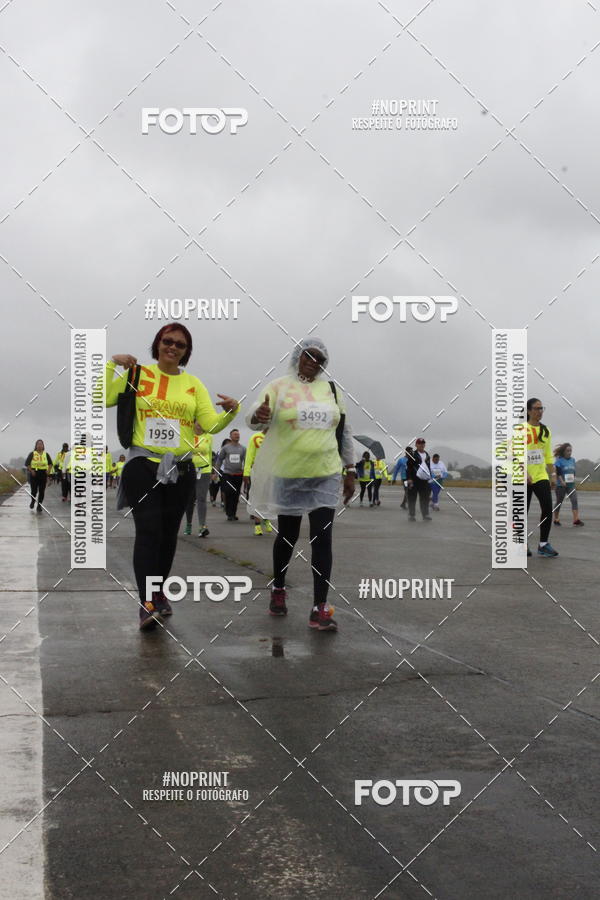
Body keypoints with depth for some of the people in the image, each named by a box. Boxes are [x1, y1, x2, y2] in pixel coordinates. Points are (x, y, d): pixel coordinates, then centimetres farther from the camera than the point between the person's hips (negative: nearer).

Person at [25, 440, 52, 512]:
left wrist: (49, 470, 1)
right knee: (34, 490, 0)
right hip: (34, 474, -2)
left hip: (43, 474, 2)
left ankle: (39, 506, 8)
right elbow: (27, 463, 0)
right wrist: (31, 470, -12)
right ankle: (33, 501, 30)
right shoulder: (32, 454, 0)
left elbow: (50, 463, 17)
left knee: (42, 491, -1)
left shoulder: (46, 454, 7)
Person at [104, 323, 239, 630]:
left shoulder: (193, 384, 9)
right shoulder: (138, 374, 2)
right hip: (142, 464, -3)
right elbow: (101, 399, -7)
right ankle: (147, 603, -15)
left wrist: (231, 411, -18)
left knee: (169, 533, 11)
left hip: (180, 469, 3)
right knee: (148, 531, -14)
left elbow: (211, 424, 0)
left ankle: (159, 592, 30)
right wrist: (111, 364, -14)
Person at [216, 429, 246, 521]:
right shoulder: (225, 448, 3)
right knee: (228, 494, -9)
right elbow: (219, 459, 8)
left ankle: (233, 514, 17)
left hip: (238, 475, 2)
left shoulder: (242, 448, 7)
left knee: (236, 496, 7)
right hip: (227, 474, -2)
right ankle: (229, 514, -3)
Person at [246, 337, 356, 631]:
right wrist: (257, 416, -39)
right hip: (288, 476, -2)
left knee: (322, 538, -6)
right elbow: (253, 418, -14)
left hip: (325, 476, 2)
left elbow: (344, 432, 14)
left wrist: (350, 470, 12)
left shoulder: (332, 390, 8)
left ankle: (320, 608, -5)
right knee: (287, 537, 11)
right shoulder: (279, 386, -3)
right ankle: (278, 589, 34)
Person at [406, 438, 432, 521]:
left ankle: (425, 514, 12)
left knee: (425, 498, 6)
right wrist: (409, 479, -15)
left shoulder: (427, 455, 17)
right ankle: (411, 515, 6)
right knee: (412, 498, 0)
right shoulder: (412, 454, -4)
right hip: (414, 479, -6)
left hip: (424, 480, 6)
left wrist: (429, 476, 18)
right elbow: (408, 467, -9)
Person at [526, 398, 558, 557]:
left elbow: (548, 455, 17)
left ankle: (543, 544, -1)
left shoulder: (546, 431, 10)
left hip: (541, 476, 4)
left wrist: (553, 474, 13)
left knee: (547, 507, -9)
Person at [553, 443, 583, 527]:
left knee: (574, 500, -12)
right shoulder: (559, 460, -8)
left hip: (571, 485, 4)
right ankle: (556, 519, 19)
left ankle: (576, 519, -20)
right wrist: (562, 481, -23)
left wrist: (573, 479, 13)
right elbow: (558, 472, -15)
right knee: (559, 502, 7)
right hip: (561, 485, -4)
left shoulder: (572, 460, 10)